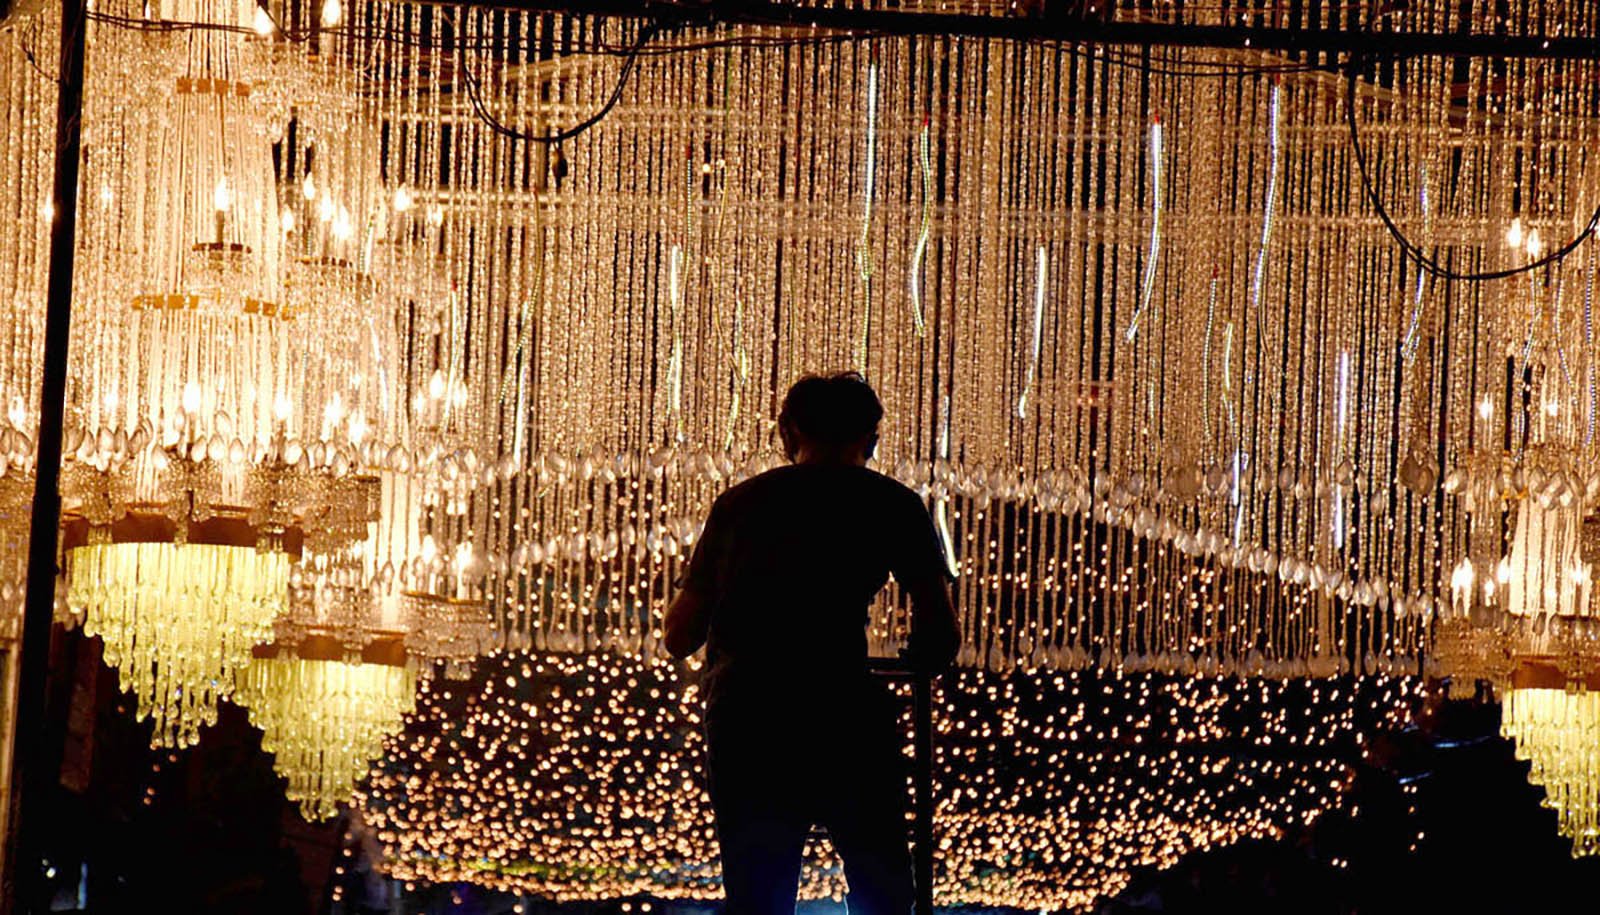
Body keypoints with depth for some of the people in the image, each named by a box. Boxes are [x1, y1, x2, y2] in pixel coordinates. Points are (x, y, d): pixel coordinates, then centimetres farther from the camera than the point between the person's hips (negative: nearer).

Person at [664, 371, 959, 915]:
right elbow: (940, 637, 5)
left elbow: (678, 636, 21)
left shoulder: (738, 503, 19)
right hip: (842, 715, -3)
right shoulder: (891, 503, 11)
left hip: (739, 722, 3)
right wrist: (912, 664, 27)